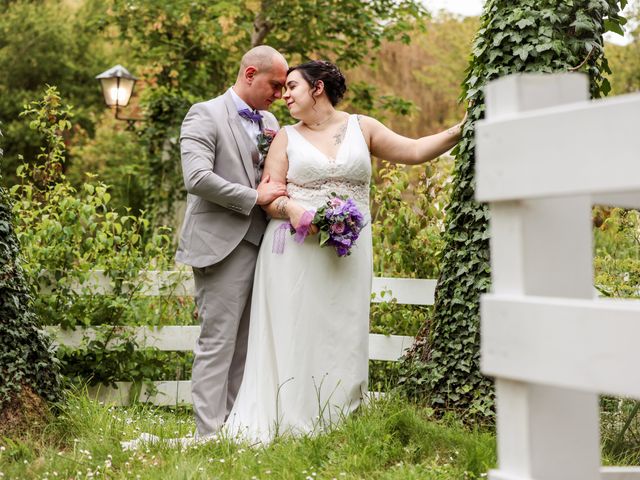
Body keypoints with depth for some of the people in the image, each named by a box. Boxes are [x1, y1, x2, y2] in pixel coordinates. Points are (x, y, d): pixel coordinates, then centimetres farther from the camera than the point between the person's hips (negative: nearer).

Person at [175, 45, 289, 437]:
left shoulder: (269, 122, 19)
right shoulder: (205, 115, -4)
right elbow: (197, 178, -17)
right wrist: (255, 197, -14)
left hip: (261, 243, 7)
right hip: (223, 245, -7)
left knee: (247, 347, 8)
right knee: (218, 343, -7)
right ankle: (210, 435, -5)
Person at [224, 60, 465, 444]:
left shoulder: (361, 127, 9)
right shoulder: (287, 138, 9)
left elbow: (413, 151, 3)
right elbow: (268, 195, 2)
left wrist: (458, 131, -8)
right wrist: (291, 209, -19)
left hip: (348, 253, 1)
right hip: (296, 251, 0)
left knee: (341, 336, 1)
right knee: (294, 335, -3)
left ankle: (336, 422, 6)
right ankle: (288, 423, 2)